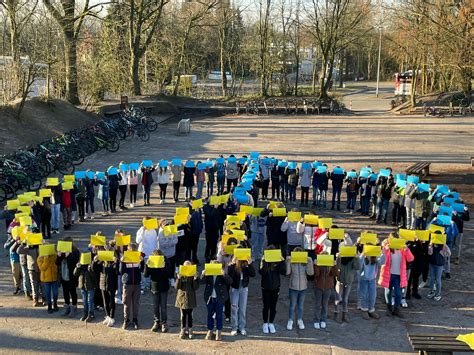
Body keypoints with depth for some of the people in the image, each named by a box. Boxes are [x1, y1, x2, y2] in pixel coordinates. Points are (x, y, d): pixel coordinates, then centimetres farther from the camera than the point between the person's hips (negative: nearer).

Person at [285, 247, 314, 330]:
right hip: (293, 287, -2)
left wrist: (310, 262, -22)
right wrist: (288, 262, -27)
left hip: (303, 287, 2)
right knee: (292, 305, 10)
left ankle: (300, 320, 31)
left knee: (301, 305, 16)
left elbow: (310, 273, -16)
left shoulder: (305, 262, -4)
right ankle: (290, 321, 24)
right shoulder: (291, 262, -9)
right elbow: (287, 272, -22)